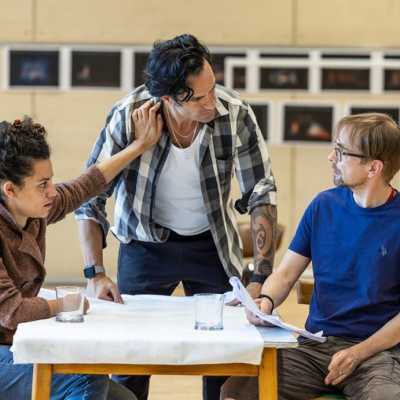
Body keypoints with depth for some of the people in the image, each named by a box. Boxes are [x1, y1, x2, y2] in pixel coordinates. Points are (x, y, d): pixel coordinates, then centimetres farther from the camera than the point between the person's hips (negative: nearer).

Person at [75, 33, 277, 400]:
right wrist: (96, 273, -21)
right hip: (146, 242, -1)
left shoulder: (236, 115, -23)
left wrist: (263, 278, -20)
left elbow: (261, 195, -15)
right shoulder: (127, 118, -24)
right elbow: (90, 195, -14)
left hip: (211, 242, 1)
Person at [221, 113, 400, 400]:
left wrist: (358, 353, -14)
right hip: (314, 344, 3)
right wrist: (266, 302, -11)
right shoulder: (324, 206, 7)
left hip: (377, 348, -3)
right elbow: (285, 274, 10)